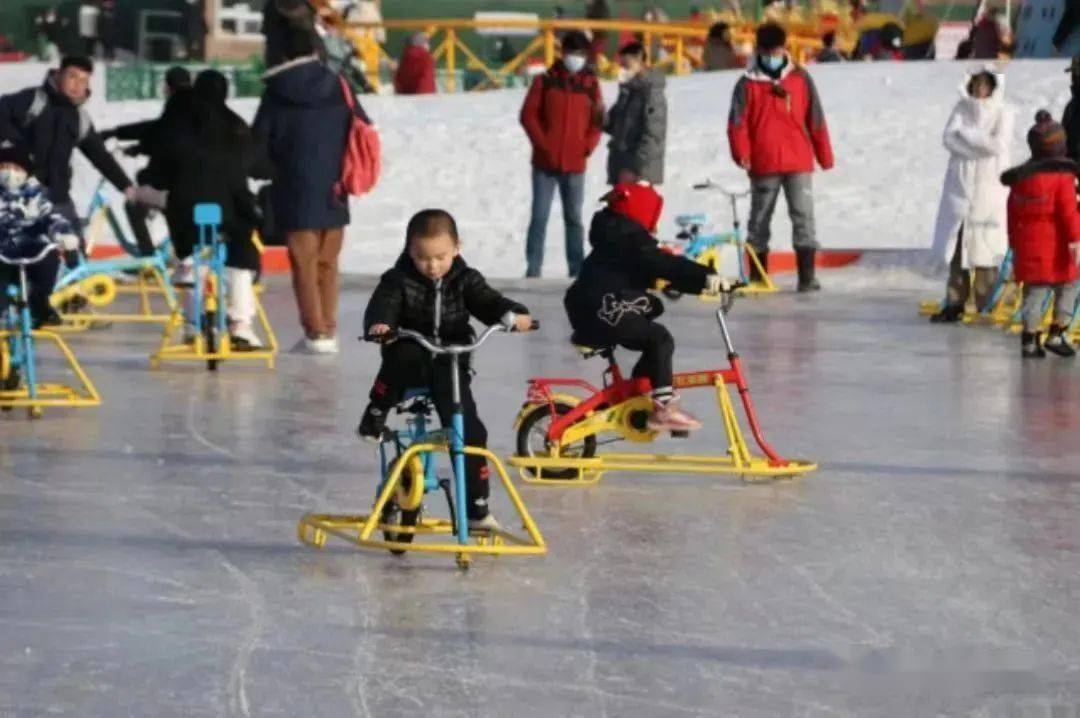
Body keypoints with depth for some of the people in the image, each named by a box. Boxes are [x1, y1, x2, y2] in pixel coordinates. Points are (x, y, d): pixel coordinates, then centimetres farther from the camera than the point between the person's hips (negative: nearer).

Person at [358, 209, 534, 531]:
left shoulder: (465, 280, 3)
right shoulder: (399, 280, -4)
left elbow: (487, 302, -9)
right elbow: (384, 303, -21)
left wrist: (513, 315, -32)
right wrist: (378, 324, -45)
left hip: (450, 366, 2)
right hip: (410, 362, -2)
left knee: (470, 432, -6)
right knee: (399, 360, -39)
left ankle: (477, 507, 4)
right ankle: (375, 416, -16)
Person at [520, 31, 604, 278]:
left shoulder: (591, 84, 6)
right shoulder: (545, 81, 1)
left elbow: (597, 120, 7)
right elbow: (528, 115, -1)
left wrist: (587, 147, -6)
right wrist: (542, 144, -9)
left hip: (575, 164, 1)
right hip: (545, 163, -1)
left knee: (574, 217, 7)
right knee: (539, 216, -1)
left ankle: (577, 268, 11)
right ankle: (533, 267, 2)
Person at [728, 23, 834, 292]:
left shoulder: (801, 79, 5)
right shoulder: (748, 84, 1)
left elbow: (816, 120, 7)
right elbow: (738, 123, -3)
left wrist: (825, 156, 8)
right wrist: (742, 153, -18)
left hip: (798, 162, 0)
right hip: (763, 165, 0)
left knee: (803, 216, -8)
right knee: (760, 219, 9)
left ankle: (807, 277, -8)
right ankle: (757, 277, 18)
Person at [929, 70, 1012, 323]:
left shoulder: (1002, 113, -1)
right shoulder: (962, 108, 9)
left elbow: (999, 144, -14)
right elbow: (949, 138, -3)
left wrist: (966, 134, -7)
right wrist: (981, 145, -13)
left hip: (988, 187, -4)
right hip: (960, 185, 4)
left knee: (984, 248, -5)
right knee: (956, 245, 4)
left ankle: (985, 307, -1)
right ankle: (955, 304, 10)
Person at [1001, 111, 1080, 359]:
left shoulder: (1019, 177, 7)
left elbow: (1013, 212, 13)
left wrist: (1014, 243, 21)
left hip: (1027, 245, 5)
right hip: (1056, 246, -5)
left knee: (1034, 292, 8)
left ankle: (1030, 340, 3)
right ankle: (1056, 335, 5)